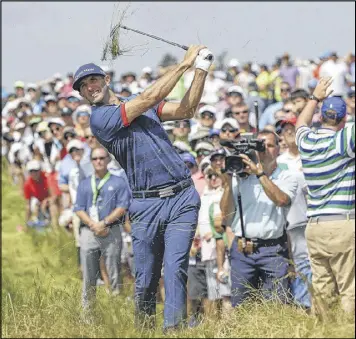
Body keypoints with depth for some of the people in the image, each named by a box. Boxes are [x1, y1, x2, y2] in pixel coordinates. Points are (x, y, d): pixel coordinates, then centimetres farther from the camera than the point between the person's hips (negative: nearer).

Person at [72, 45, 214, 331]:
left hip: (182, 200, 3)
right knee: (145, 280, -1)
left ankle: (173, 330, -12)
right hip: (146, 206, -3)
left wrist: (201, 70, 0)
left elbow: (187, 110, 11)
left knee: (175, 270, -9)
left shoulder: (139, 104, 18)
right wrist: (185, 64, -6)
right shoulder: (99, 118, -2)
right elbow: (150, 98, -9)